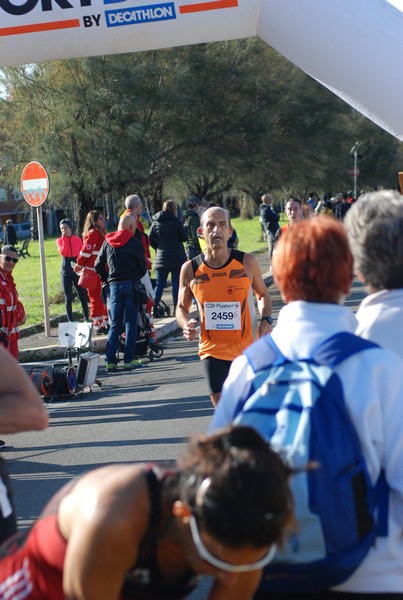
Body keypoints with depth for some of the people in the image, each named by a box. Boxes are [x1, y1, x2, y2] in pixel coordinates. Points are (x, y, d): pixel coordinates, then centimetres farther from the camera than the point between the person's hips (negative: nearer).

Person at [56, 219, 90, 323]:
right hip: (66, 271, -1)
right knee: (68, 298, 1)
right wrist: (64, 239, -12)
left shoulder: (78, 239, 4)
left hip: (78, 270, 1)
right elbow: (63, 252, -15)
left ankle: (87, 318, 14)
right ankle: (71, 321, 5)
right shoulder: (60, 240, 3)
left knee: (83, 296, 4)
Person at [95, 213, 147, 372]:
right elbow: (143, 267, -3)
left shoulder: (107, 242, 5)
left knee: (114, 325, 8)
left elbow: (98, 266, 5)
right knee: (130, 324, 3)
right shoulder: (135, 243, -6)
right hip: (131, 284, -3)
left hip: (114, 286, 3)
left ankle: (110, 361, 1)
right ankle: (128, 360, 1)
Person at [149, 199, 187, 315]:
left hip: (161, 257, 3)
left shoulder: (156, 222, 2)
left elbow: (151, 240, 3)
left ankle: (153, 308, 4)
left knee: (159, 284, 9)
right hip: (177, 257, -3)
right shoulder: (176, 222, -9)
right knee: (177, 283, 1)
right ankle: (176, 308, 0)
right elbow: (184, 238, -5)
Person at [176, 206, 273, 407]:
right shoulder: (190, 269, -5)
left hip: (247, 350, 1)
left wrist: (266, 320, -6)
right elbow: (182, 307, 9)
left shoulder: (246, 262, -6)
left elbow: (263, 294, 12)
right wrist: (186, 325, -13)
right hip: (212, 351, 0)